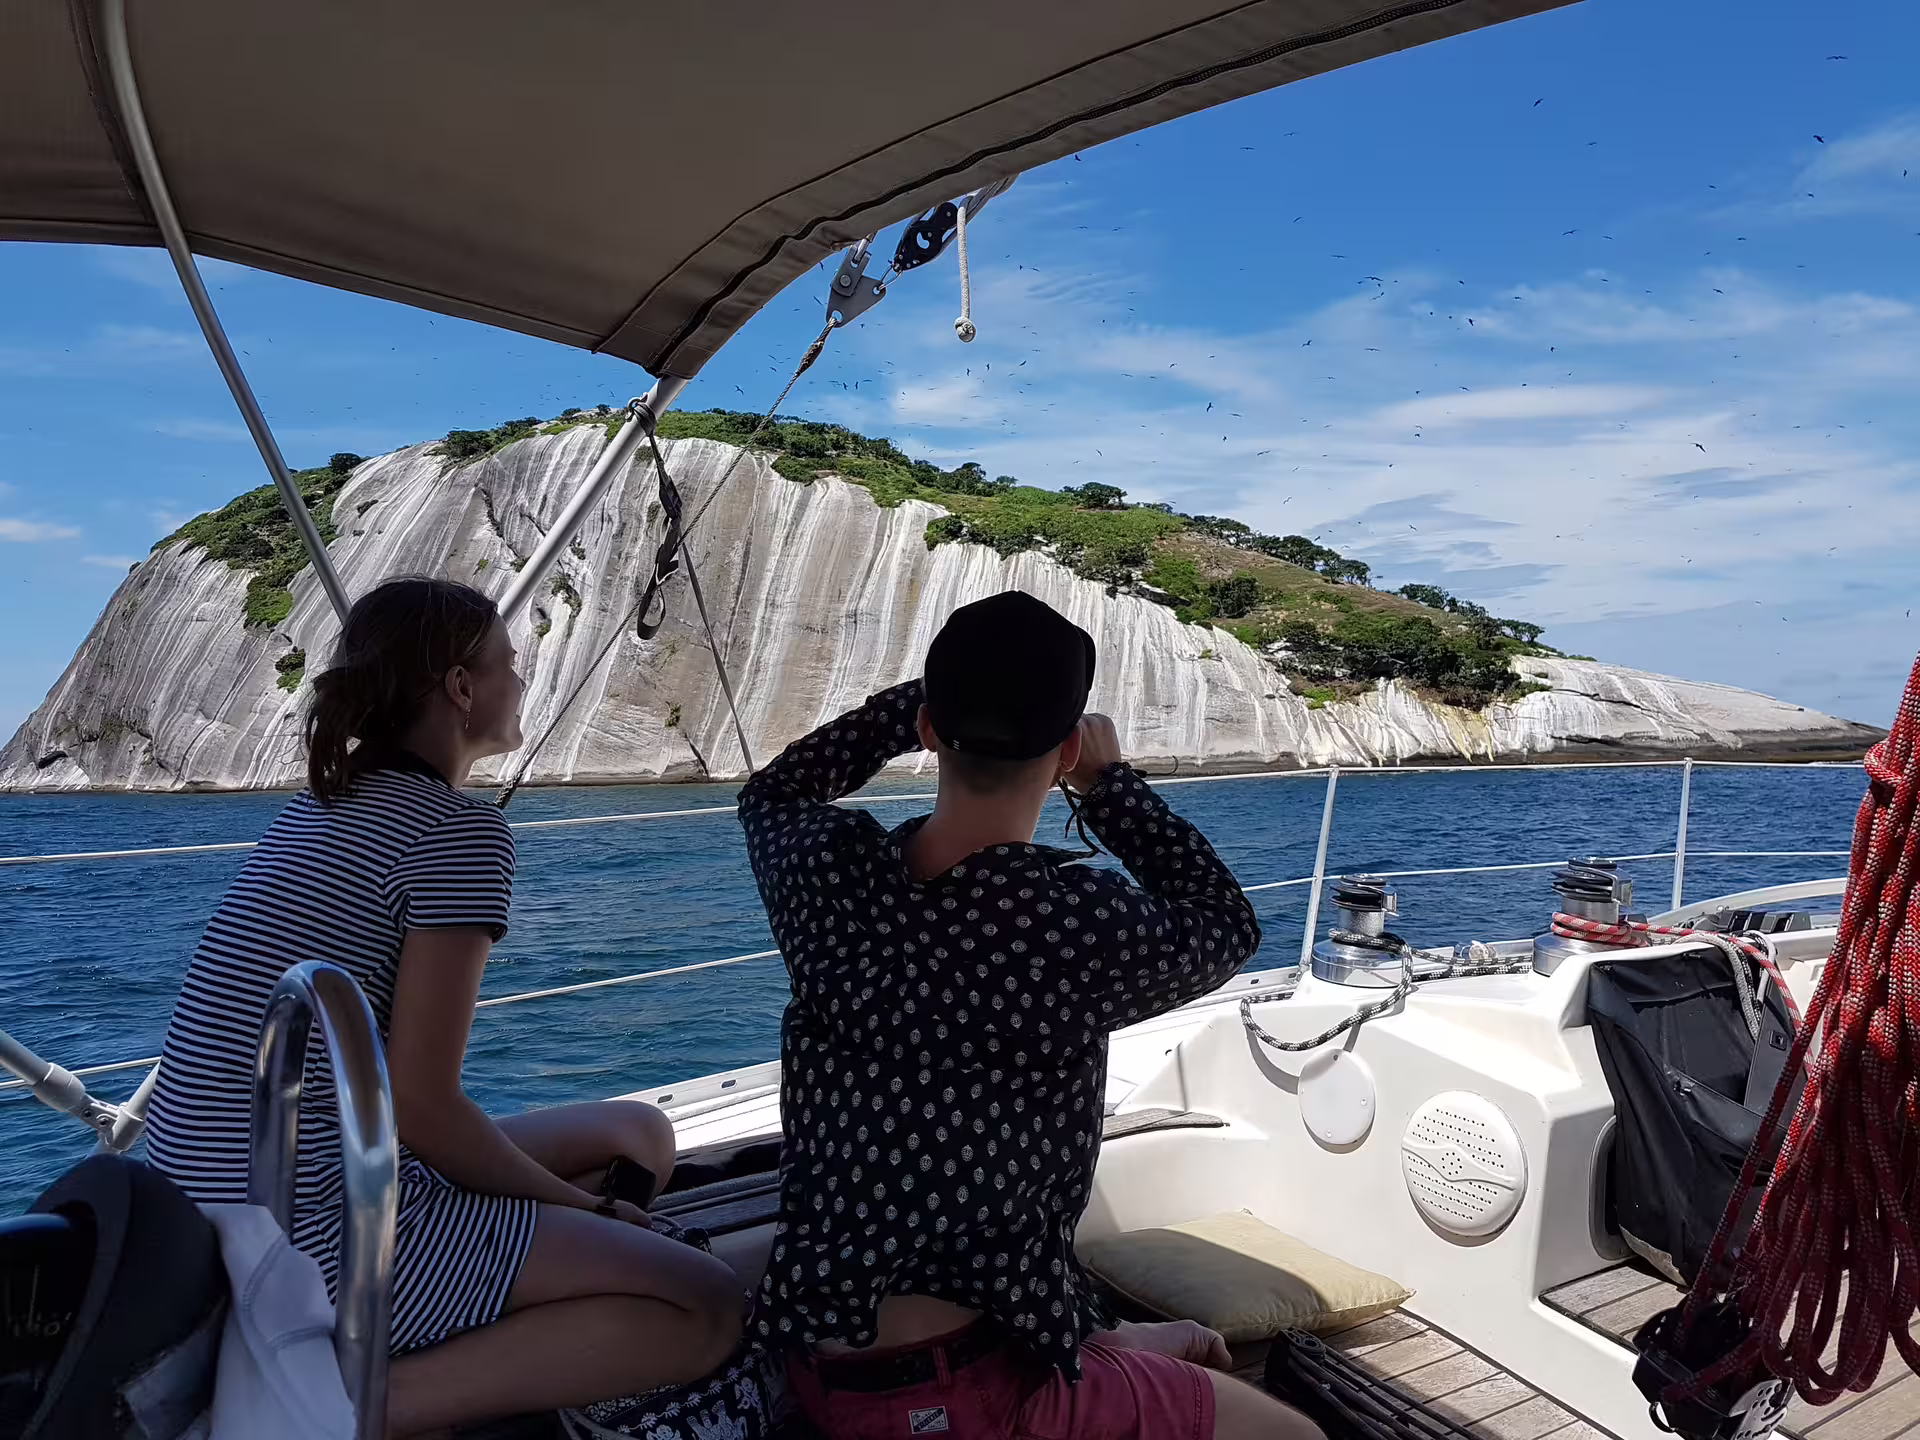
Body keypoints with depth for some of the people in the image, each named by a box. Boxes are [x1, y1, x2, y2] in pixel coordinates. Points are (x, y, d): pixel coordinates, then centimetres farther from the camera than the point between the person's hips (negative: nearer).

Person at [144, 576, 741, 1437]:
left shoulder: (315, 808, 12)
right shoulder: (459, 833, -17)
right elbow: (418, 1105, -18)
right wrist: (579, 1204, -4)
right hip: (319, 1245, -10)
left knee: (638, 1135, 16)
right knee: (706, 1308, -14)